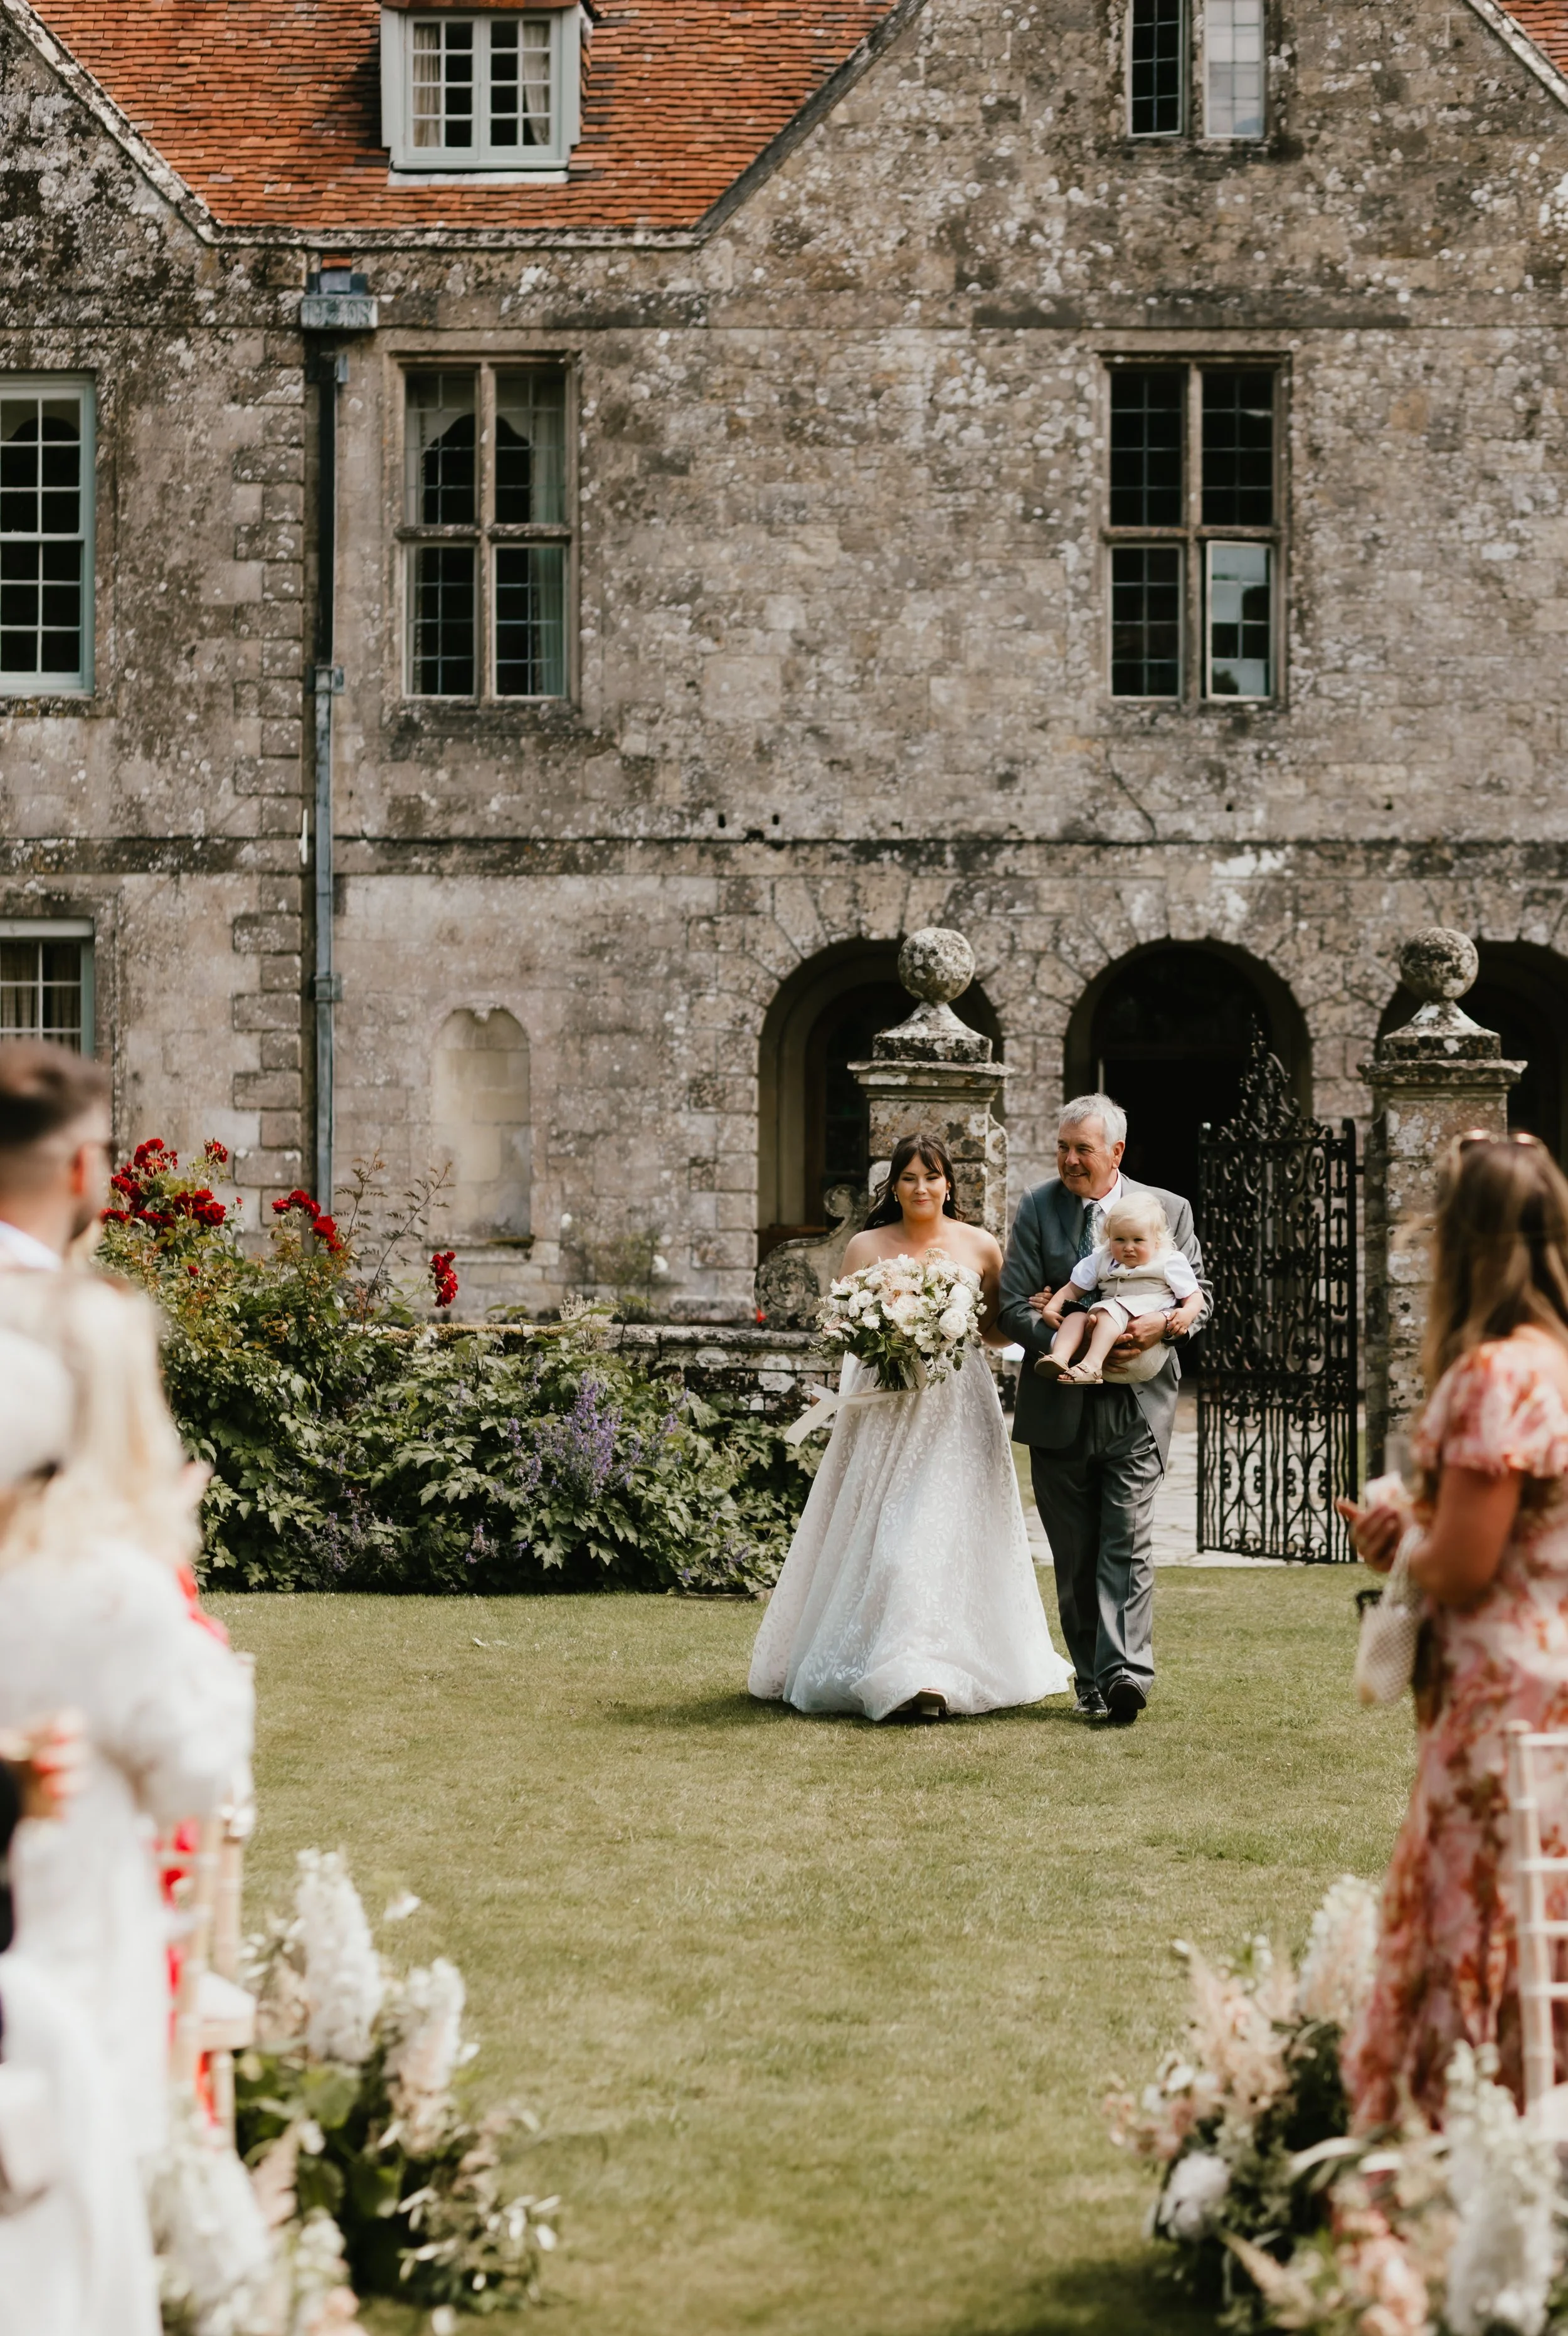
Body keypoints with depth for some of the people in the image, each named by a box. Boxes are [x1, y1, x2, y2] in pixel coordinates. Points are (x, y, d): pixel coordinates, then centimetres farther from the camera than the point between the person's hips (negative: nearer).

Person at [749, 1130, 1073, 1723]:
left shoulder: (980, 1247, 6)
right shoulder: (866, 1247, 6)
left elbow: (1000, 1332, 12)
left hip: (957, 1411, 0)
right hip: (886, 1408, 1)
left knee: (944, 1533, -8)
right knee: (883, 1534, -5)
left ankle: (927, 1677, -9)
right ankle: (892, 1668, -1)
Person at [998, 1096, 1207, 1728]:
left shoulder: (1168, 1210, 5)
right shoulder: (1036, 1210, 2)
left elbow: (1199, 1291, 8)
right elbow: (1015, 1308, -3)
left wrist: (1165, 1324, -15)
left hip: (1136, 1407, -1)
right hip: (1058, 1408, 1)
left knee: (1128, 1543, -12)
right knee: (1074, 1556, 7)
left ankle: (1125, 1672, -19)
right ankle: (1092, 1683, 14)